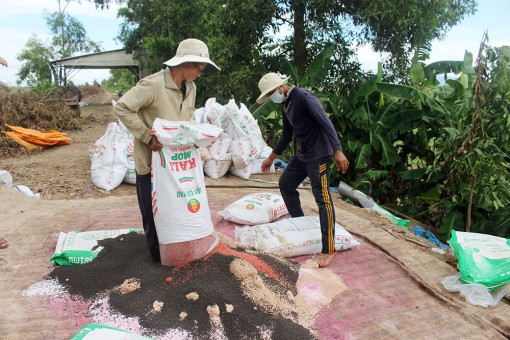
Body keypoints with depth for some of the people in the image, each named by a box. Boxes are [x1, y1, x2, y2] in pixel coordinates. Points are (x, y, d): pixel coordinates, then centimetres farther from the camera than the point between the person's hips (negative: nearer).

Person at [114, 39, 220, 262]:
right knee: (153, 211, 8)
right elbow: (121, 108, -19)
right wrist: (147, 136, -21)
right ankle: (158, 254, 26)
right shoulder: (153, 84, -22)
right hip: (150, 160, -6)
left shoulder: (191, 88, 2)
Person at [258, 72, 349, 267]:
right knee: (285, 184, 17)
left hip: (318, 155, -10)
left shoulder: (303, 96, -15)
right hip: (301, 155, 10)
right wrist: (271, 158, 28)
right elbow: (286, 135, 23)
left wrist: (338, 151, -31)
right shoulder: (285, 104, 13)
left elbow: (325, 122, -23)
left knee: (323, 200, -9)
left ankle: (328, 250, -3)